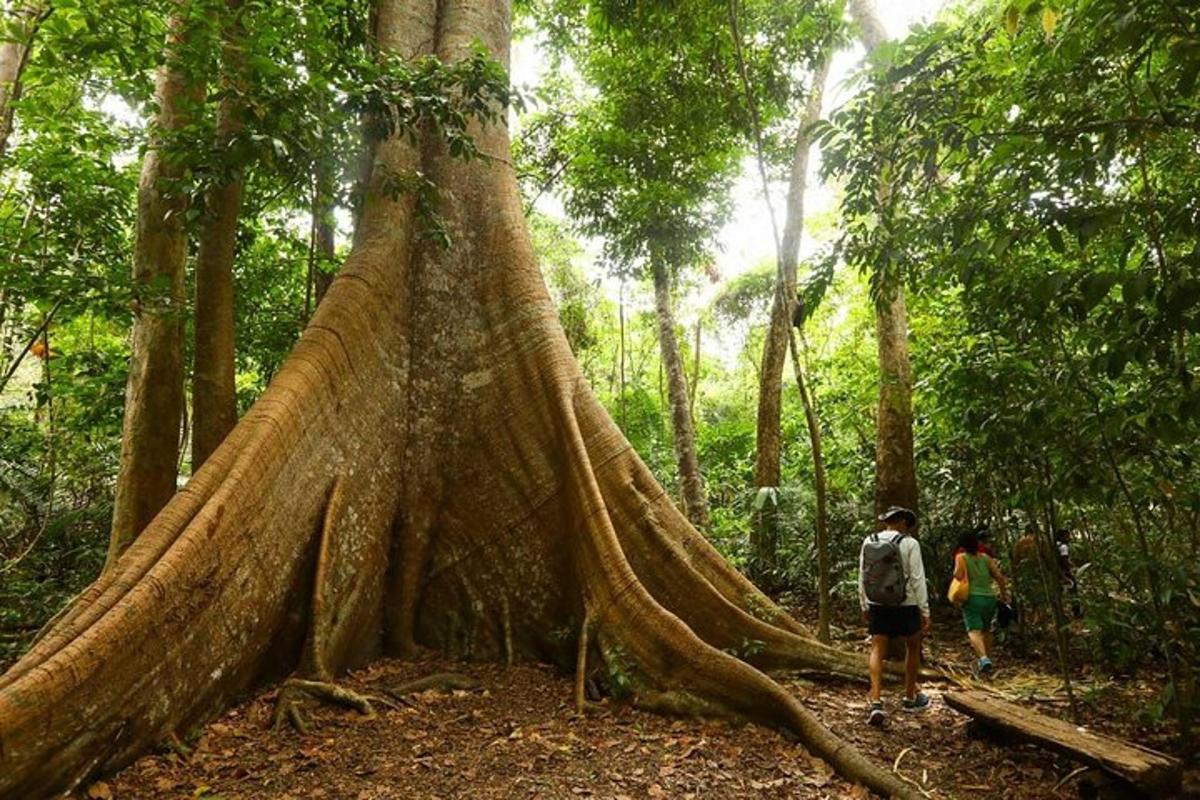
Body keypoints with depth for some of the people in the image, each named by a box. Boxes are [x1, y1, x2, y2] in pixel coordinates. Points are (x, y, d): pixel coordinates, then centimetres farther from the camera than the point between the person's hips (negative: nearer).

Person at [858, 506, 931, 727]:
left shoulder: (868, 542, 0)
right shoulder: (909, 543, -11)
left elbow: (862, 578, 5)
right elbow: (918, 580, -13)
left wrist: (864, 607, 15)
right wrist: (925, 611, -7)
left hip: (877, 606, 2)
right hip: (906, 606, -2)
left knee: (877, 651, 5)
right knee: (913, 647, 20)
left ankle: (876, 703, -10)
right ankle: (910, 698, 32)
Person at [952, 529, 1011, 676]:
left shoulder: (961, 557, 0)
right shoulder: (986, 557, 10)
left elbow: (958, 575, -15)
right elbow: (999, 576, 5)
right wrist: (1004, 593, 17)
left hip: (972, 598, -5)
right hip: (989, 598, 5)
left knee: (974, 630, -11)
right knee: (986, 630, 22)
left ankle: (984, 659, -33)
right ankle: (987, 658, 27)